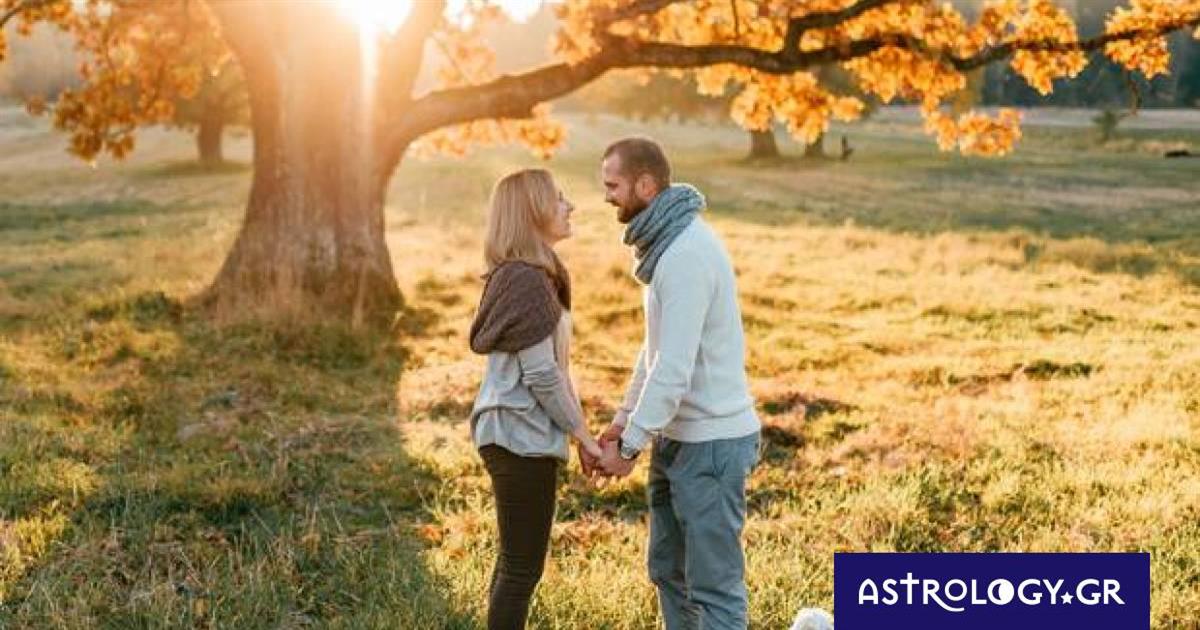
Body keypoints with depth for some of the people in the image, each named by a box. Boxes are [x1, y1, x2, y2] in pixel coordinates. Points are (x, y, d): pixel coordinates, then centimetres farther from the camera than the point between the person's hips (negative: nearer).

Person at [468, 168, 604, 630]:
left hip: (512, 433, 10)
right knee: (523, 567, -1)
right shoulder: (527, 280, -19)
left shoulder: (523, 274, 12)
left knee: (515, 560, 18)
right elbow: (542, 375, -20)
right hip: (522, 437, -10)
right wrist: (584, 436, -11)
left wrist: (579, 431, 16)